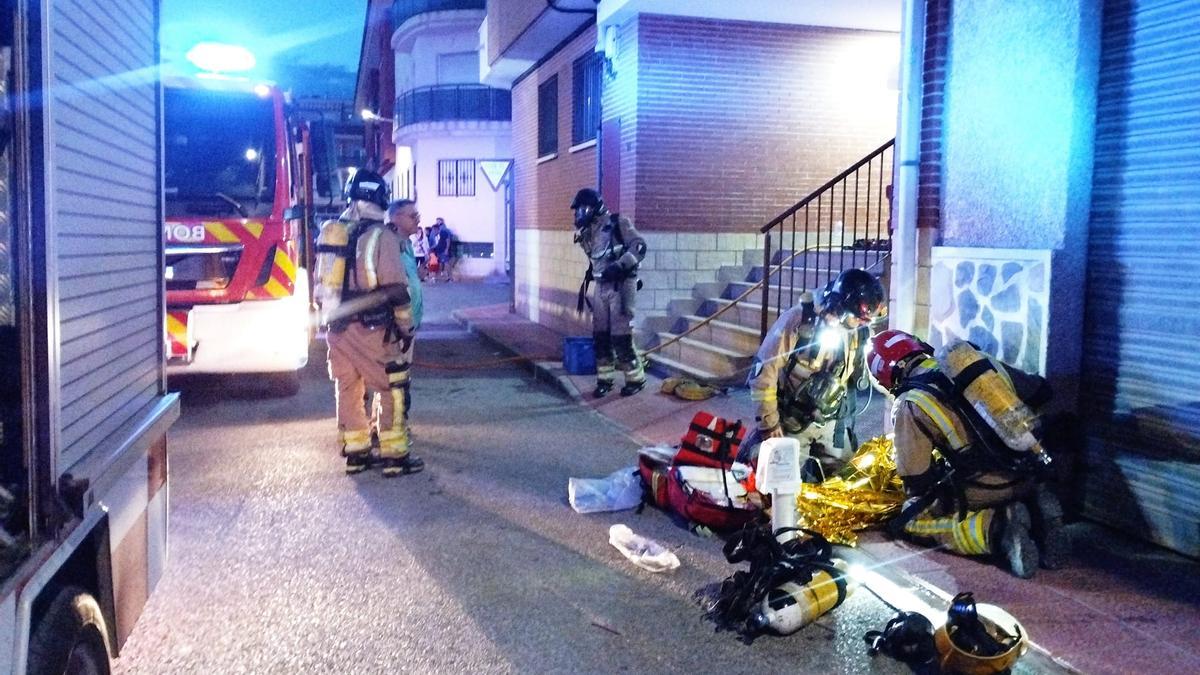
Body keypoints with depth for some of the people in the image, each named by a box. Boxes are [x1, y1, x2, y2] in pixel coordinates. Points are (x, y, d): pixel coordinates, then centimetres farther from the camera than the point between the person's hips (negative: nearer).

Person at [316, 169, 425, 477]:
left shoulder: (331, 231, 9)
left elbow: (322, 282, 14)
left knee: (348, 388, 14)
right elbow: (397, 289, -14)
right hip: (372, 328, -7)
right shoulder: (382, 236, -12)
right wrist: (406, 326, -4)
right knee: (393, 389, 3)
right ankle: (395, 455, 6)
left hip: (338, 327, 7)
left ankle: (355, 452, 21)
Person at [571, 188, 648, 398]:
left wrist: (620, 266, -25)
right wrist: (585, 284, 22)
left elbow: (639, 246, -16)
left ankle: (636, 378, 6)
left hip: (621, 285, -7)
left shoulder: (617, 224, -9)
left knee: (621, 337, -8)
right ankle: (605, 379, 16)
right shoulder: (588, 233, 14)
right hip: (601, 287, 7)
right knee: (600, 336, 6)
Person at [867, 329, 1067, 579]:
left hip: (982, 489, -6)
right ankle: (1035, 514, 3)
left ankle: (995, 529, -11)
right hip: (1030, 476, 6)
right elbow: (1041, 390, 18)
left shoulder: (909, 405, -7)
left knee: (913, 521, 10)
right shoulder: (975, 360, 10)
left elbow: (916, 480, -6)